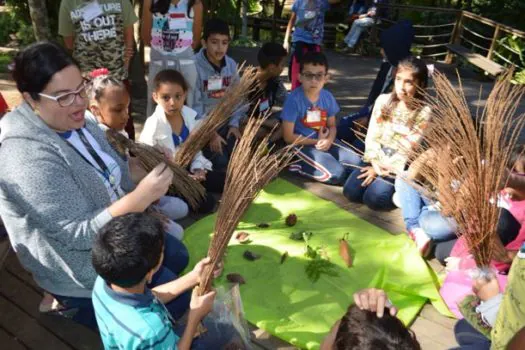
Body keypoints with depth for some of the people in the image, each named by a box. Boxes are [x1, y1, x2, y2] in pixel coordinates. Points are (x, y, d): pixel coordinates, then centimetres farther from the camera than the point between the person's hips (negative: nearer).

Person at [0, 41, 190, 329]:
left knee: (177, 255, 14)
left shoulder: (75, 120, -5)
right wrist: (139, 199, -42)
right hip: (82, 264, -8)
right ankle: (75, 305, 14)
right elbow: (78, 235, -32)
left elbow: (114, 173, 9)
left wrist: (146, 209, 5)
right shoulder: (28, 156, -32)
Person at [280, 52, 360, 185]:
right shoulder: (294, 99, -18)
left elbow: (332, 126, 9)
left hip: (324, 141, 6)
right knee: (337, 174, -20)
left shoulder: (328, 97, -1)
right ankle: (301, 166, -2)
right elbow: (288, 137, -15)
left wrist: (329, 139, -15)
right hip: (302, 145, -6)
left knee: (356, 162, -7)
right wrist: (316, 141, -13)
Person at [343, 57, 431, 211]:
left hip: (399, 165, -3)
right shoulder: (383, 100, -1)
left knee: (373, 199, -22)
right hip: (377, 159, 4)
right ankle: (377, 179, 12)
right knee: (350, 192, -14)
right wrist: (376, 163, -14)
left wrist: (384, 168, -12)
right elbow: (372, 136, -2)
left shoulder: (423, 112, -10)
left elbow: (410, 149, -11)